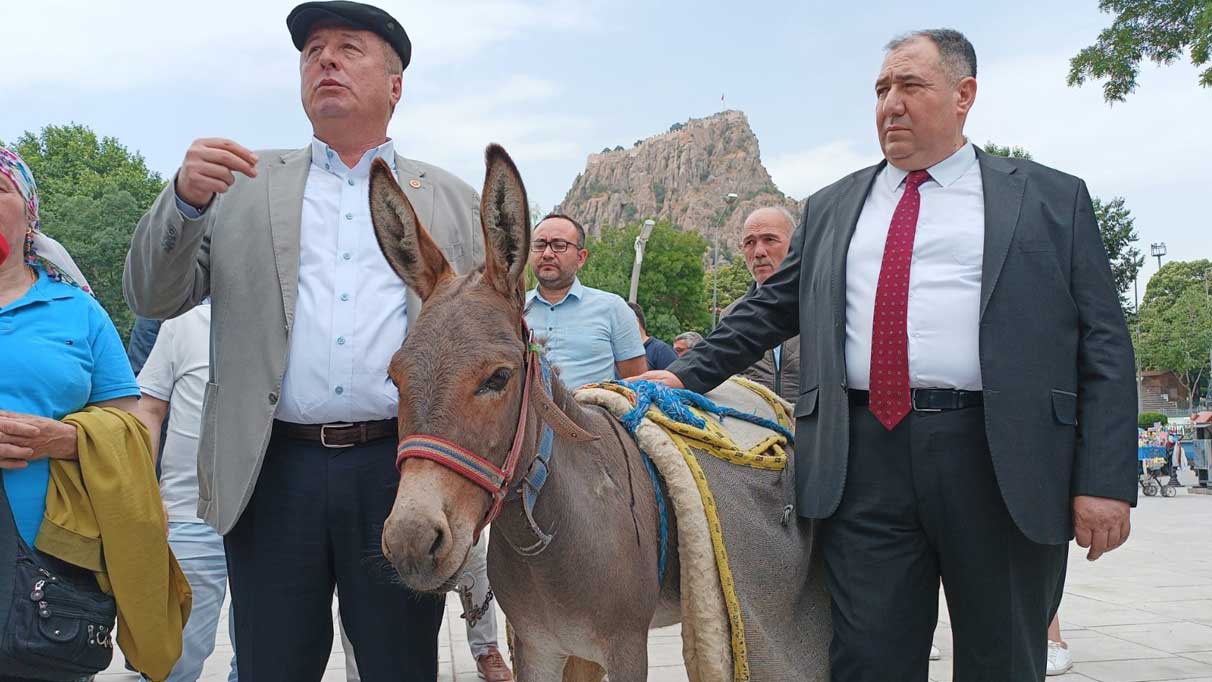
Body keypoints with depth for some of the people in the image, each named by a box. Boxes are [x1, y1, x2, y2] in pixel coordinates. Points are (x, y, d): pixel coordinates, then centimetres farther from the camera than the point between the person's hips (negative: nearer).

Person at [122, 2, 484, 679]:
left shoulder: (455, 201, 13)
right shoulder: (242, 184, 13)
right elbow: (152, 297, 7)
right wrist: (186, 198, -12)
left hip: (401, 473, 0)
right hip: (274, 473, 1)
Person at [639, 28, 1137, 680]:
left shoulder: (1052, 199, 7)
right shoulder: (831, 208, 18)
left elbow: (1104, 345, 2)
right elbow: (770, 308, 20)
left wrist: (1105, 480, -6)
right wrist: (687, 375, 8)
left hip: (1002, 462, -2)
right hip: (864, 463, 2)